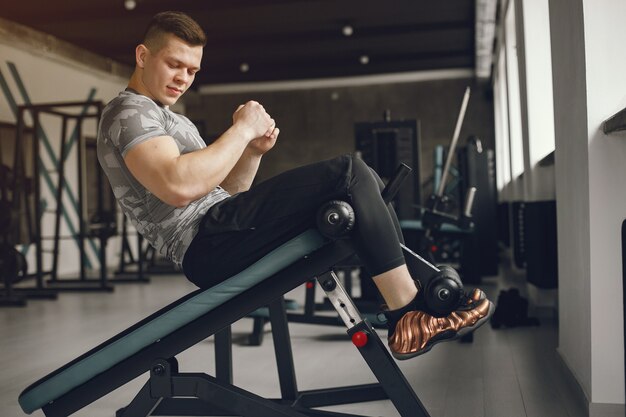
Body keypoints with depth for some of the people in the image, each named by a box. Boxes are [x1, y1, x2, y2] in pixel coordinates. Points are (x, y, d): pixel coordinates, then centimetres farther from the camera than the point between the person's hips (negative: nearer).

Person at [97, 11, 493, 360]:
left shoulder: (172, 120, 28)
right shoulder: (129, 113, -4)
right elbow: (179, 186, -24)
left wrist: (253, 150, 6)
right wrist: (242, 130, -14)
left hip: (222, 242, 10)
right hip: (208, 247, -10)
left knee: (363, 183, 6)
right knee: (349, 174, -19)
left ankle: (414, 319, -1)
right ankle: (411, 312, -11)